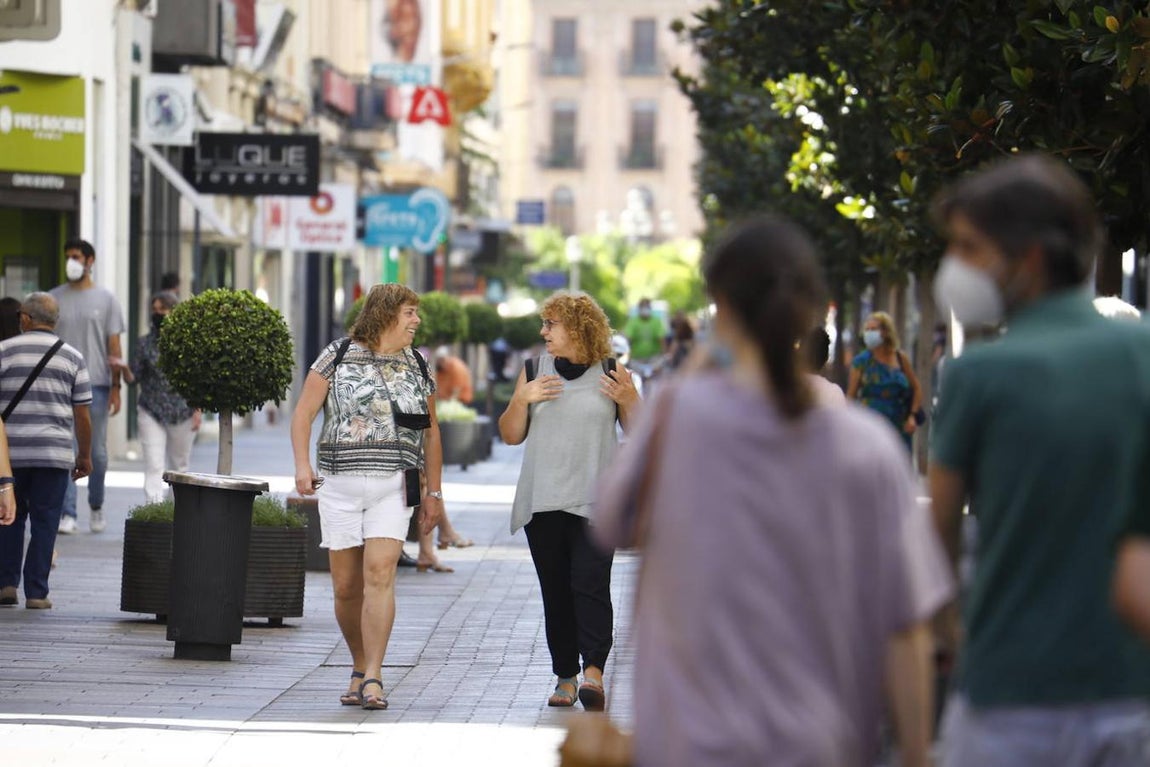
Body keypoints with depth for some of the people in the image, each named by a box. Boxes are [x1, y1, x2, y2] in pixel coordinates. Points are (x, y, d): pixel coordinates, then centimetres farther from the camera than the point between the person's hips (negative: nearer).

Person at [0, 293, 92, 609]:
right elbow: (82, 413, 4)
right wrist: (85, 456, 14)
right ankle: (36, 592, 1)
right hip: (54, 453, 0)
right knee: (45, 522, 4)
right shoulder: (72, 357, 5)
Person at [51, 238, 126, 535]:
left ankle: (96, 506, 25)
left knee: (96, 451, 5)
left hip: (96, 384, -1)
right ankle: (67, 514, -3)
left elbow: (114, 345, 5)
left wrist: (116, 388, -1)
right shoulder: (54, 298, 8)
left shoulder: (106, 299, 5)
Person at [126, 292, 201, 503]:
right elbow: (134, 378, 4)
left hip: (182, 413, 0)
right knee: (154, 466, -10)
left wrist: (198, 410, -4)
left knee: (179, 466, 10)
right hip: (151, 412, 0)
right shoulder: (145, 342, 4)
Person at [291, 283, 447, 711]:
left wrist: (434, 492, 18)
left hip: (393, 487, 0)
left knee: (380, 574, -16)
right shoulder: (338, 356, 4)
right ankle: (360, 668, 19)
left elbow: (431, 434, 19)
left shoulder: (417, 367, 12)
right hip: (339, 486, 0)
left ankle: (373, 677, -18)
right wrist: (302, 465, -10)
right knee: (346, 587, 2)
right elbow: (304, 413, 4)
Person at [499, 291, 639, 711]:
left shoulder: (610, 374, 4)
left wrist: (629, 401, -11)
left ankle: (594, 669, -23)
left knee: (591, 582, -17)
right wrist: (522, 399, -5)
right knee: (556, 592, 4)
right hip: (542, 501, 3)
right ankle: (565, 675, 10)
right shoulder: (534, 371, 12)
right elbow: (510, 435, 12)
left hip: (595, 500, -3)